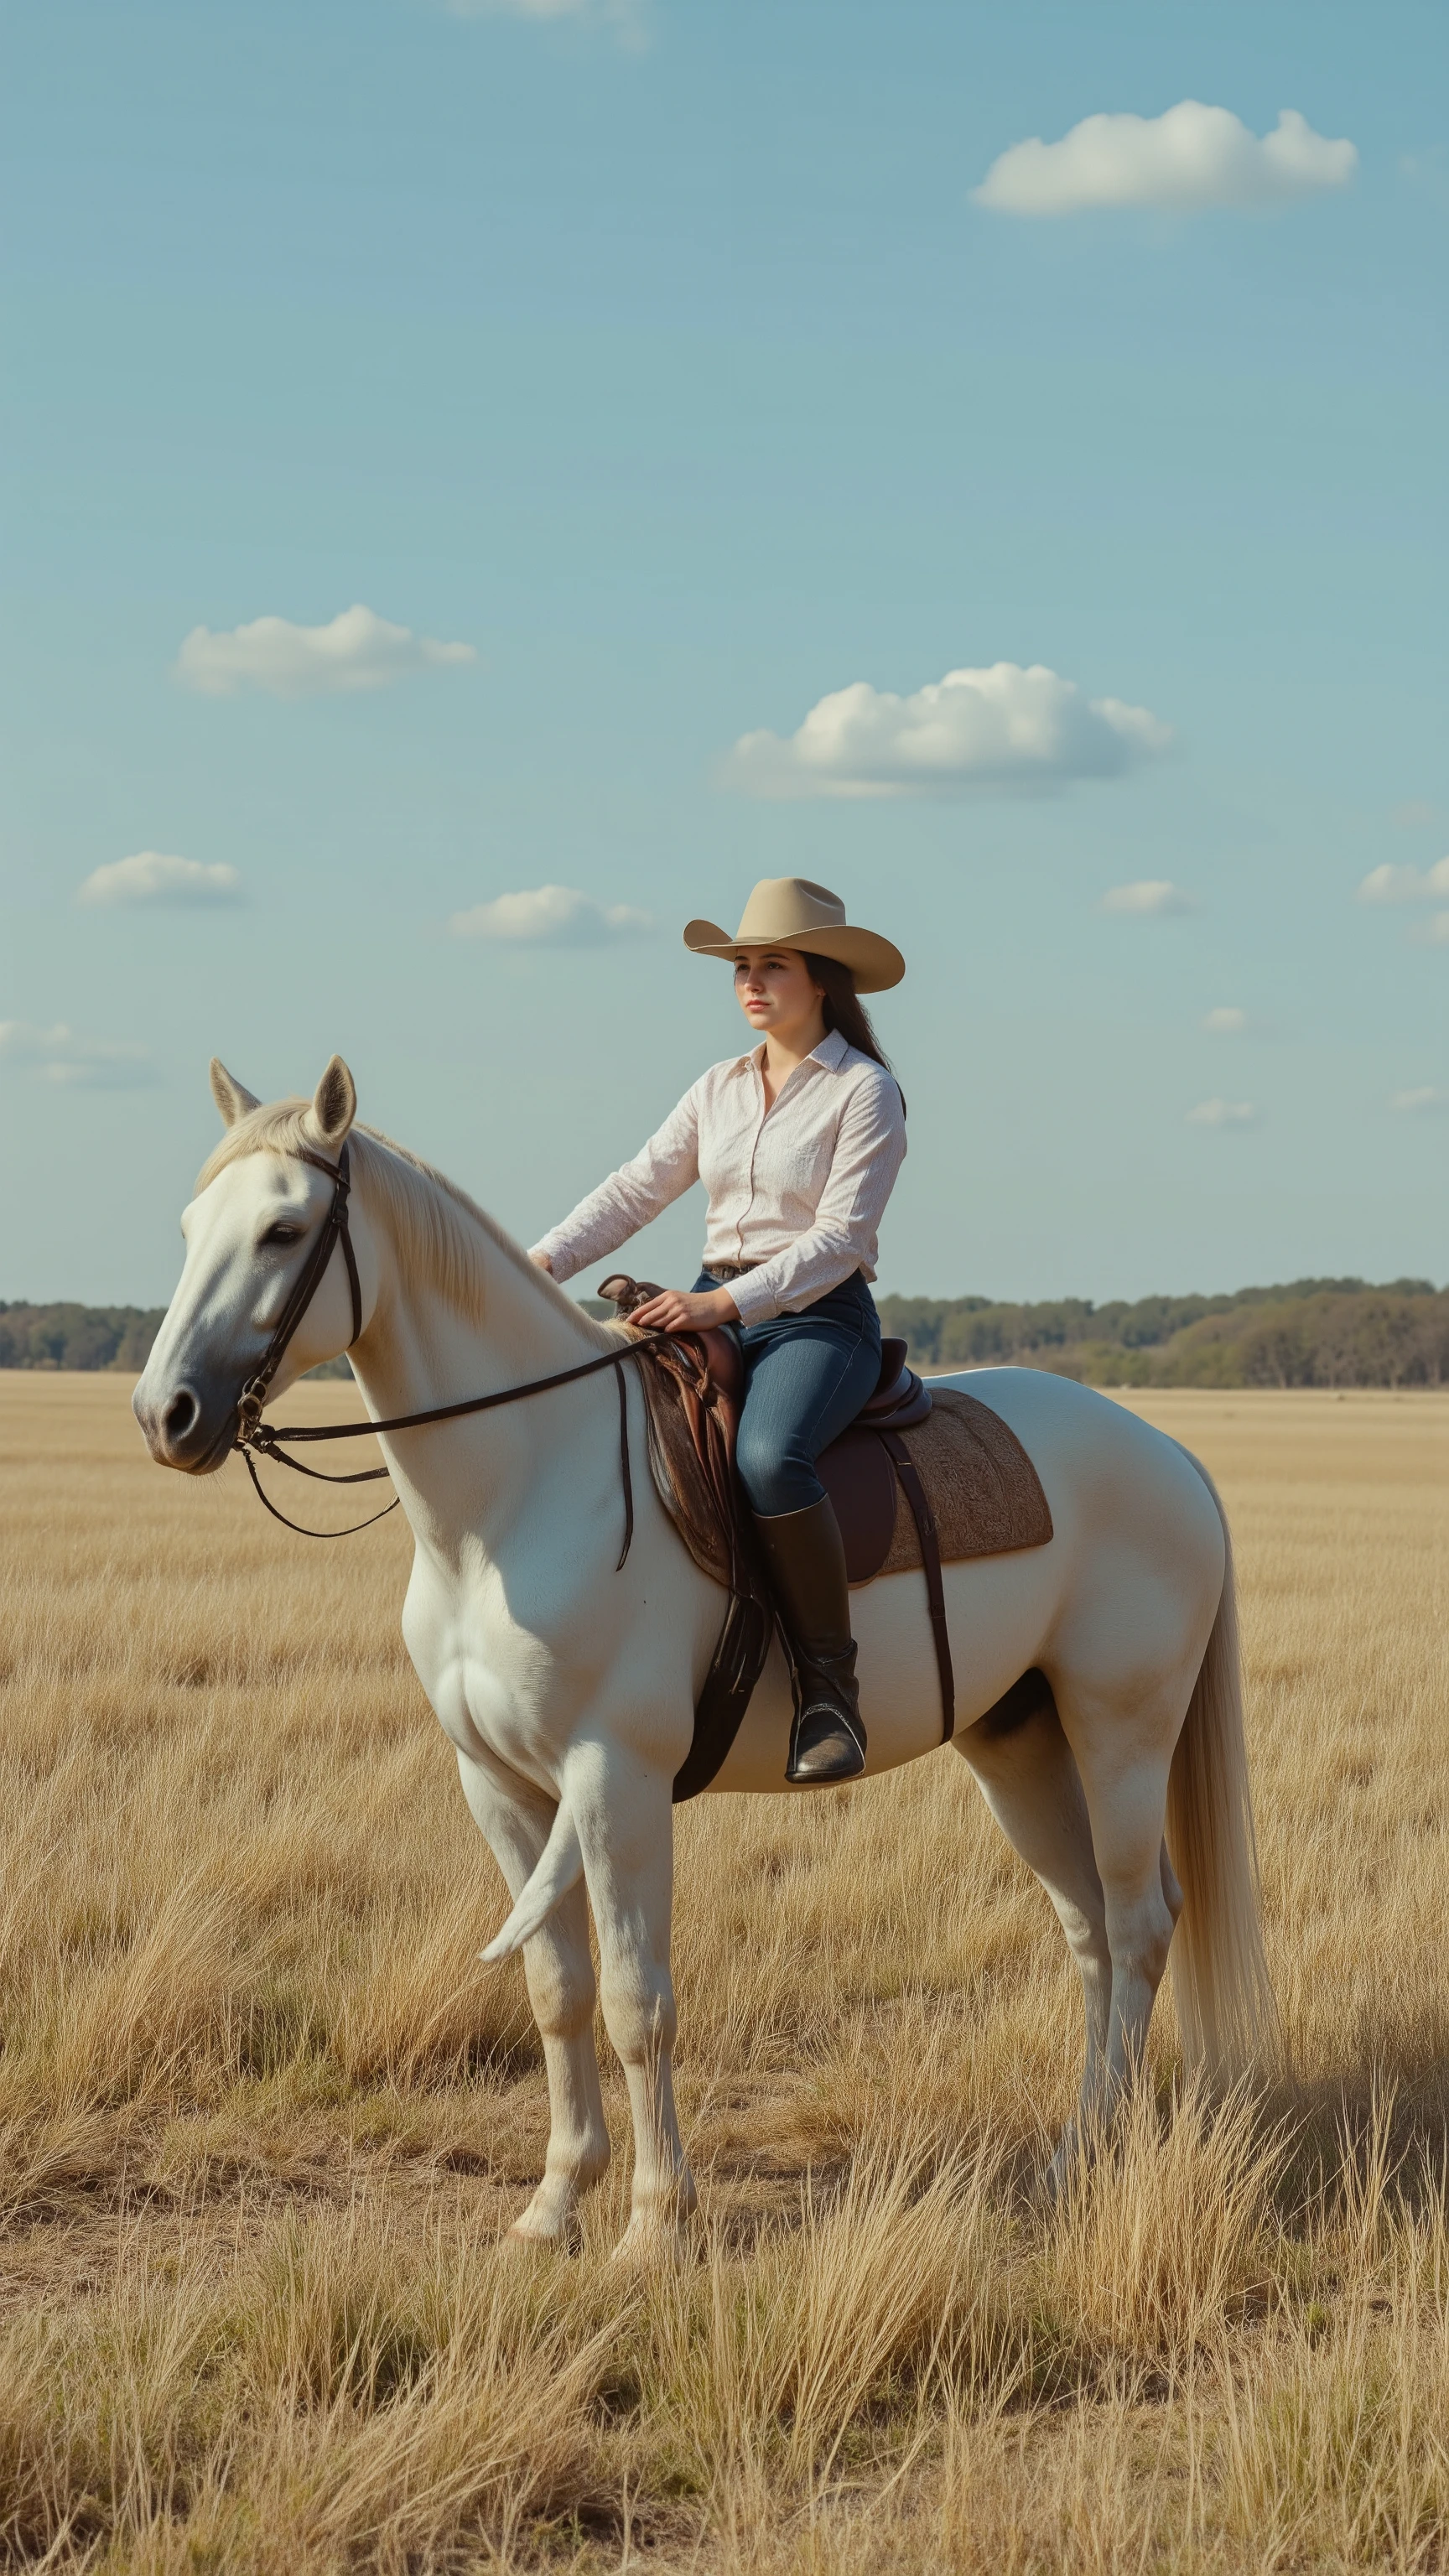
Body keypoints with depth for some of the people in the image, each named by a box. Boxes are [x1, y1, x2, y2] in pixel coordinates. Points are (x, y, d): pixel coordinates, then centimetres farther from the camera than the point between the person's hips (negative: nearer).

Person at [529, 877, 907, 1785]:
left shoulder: (865, 1091, -5)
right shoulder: (722, 1088, 14)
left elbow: (839, 1239, -14)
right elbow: (637, 1189, 10)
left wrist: (727, 1304, -24)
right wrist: (543, 1263, -5)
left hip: (820, 1320, -7)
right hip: (713, 1311, 7)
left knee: (769, 1458, -37)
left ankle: (832, 1688, -26)